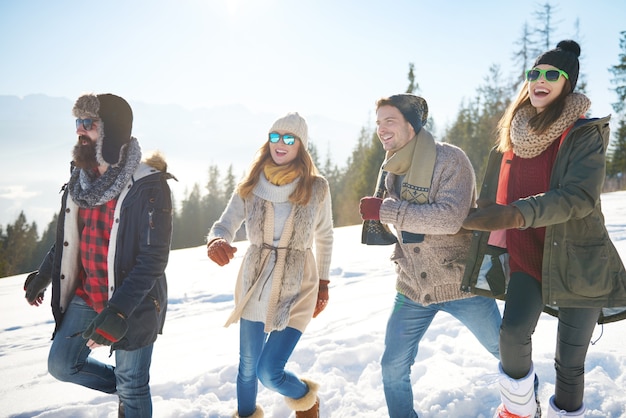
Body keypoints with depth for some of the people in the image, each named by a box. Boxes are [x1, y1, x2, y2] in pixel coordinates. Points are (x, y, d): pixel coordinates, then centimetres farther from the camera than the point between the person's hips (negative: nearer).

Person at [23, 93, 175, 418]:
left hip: (132, 304, -7)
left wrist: (118, 312, -30)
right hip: (85, 294, 7)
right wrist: (44, 274, 24)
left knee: (131, 388, 8)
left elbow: (154, 258, -24)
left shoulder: (148, 185, -21)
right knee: (61, 365, 16)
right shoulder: (81, 177, 2)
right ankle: (125, 389, 37)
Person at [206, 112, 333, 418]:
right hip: (254, 286, 3)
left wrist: (323, 284, 10)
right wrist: (216, 242, -30)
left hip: (297, 288, -2)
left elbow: (324, 238, 7)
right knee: (247, 367, 14)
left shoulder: (316, 187, -5)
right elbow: (225, 225, -6)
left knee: (269, 372, -8)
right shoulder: (250, 186, -3)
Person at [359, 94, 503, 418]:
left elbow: (450, 218, -30)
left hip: (461, 283, -4)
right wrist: (400, 255, 5)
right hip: (412, 288, 5)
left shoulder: (450, 159, -17)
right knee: (393, 367, 6)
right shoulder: (390, 169, 3)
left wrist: (385, 211, -28)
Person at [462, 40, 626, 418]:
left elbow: (580, 195, -23)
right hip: (527, 257, 3)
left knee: (570, 363, 5)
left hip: (578, 261, -2)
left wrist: (517, 214, -37)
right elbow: (491, 201, 12)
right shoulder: (512, 137, 6)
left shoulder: (586, 134, -8)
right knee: (513, 331, -20)